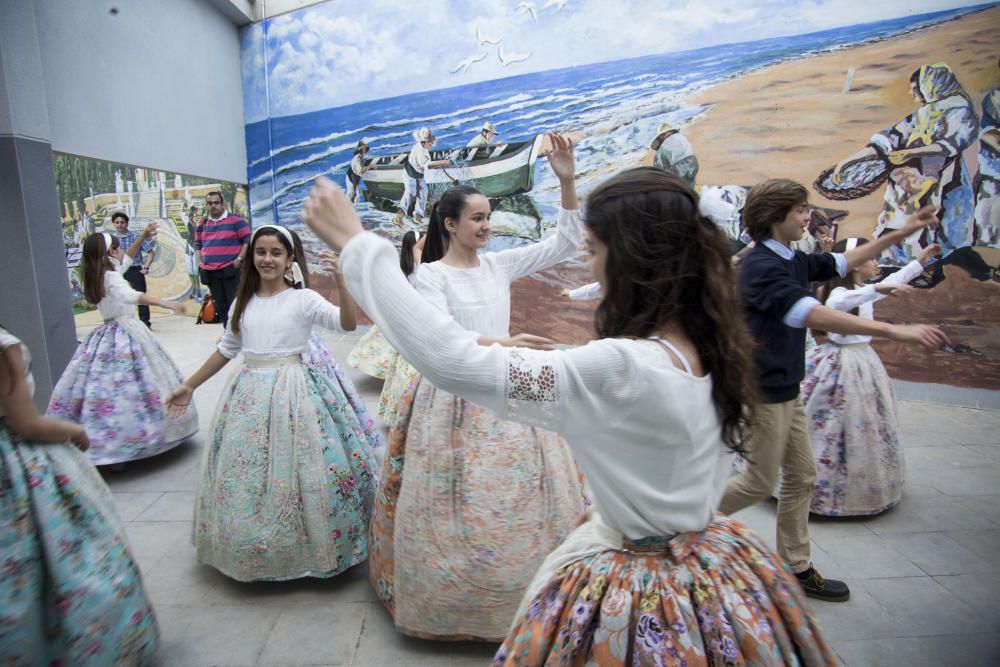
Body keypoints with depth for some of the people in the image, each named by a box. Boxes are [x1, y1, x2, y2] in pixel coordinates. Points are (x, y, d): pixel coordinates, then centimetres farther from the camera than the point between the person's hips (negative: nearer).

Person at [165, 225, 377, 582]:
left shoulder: (303, 299, -7)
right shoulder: (243, 302, 9)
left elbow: (347, 323, -22)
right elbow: (226, 349, 20)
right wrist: (189, 385, 23)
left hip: (293, 390, -5)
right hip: (249, 392, 5)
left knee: (293, 469, -1)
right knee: (245, 475, 11)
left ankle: (308, 547, 18)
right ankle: (252, 550, 31)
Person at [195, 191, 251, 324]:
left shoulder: (235, 220, -3)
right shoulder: (202, 224, 14)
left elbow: (248, 240, -6)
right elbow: (197, 245, 22)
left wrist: (239, 260, -13)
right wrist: (200, 263, 9)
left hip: (231, 271, -6)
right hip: (210, 273, 6)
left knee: (236, 304, -6)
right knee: (220, 305, 10)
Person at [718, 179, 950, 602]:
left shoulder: (794, 261, 8)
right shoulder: (760, 266, -21)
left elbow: (845, 262, 26)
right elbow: (816, 316, -32)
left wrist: (901, 233, 25)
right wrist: (896, 331, -33)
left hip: (787, 391, 10)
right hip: (762, 392, -9)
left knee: (801, 479, 15)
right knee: (760, 483, 1)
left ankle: (796, 568, 27)